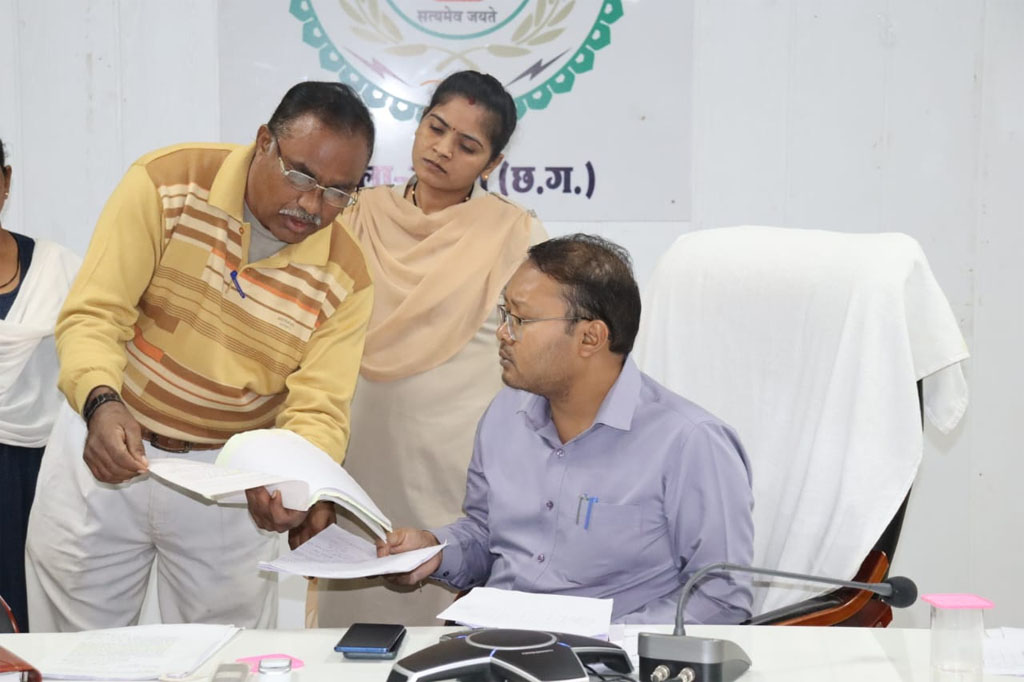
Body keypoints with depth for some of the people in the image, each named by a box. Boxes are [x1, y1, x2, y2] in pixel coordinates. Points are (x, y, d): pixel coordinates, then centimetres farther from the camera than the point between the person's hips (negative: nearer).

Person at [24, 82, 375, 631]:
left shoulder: (344, 277, -8)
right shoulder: (167, 184, -14)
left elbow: (317, 411, -13)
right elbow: (93, 315, -17)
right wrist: (102, 404, -37)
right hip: (108, 449, -1)